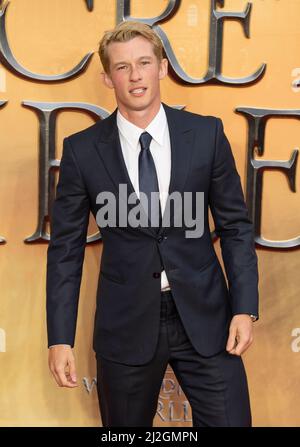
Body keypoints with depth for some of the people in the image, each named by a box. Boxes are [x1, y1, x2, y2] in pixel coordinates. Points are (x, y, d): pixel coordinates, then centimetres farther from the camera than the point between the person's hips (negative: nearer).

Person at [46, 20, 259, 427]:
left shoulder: (206, 134, -1)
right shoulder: (82, 150, -3)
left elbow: (235, 225, 4)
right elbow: (66, 247, 0)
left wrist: (245, 307, -4)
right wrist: (60, 338, -4)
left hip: (204, 318, 1)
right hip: (126, 325, 0)